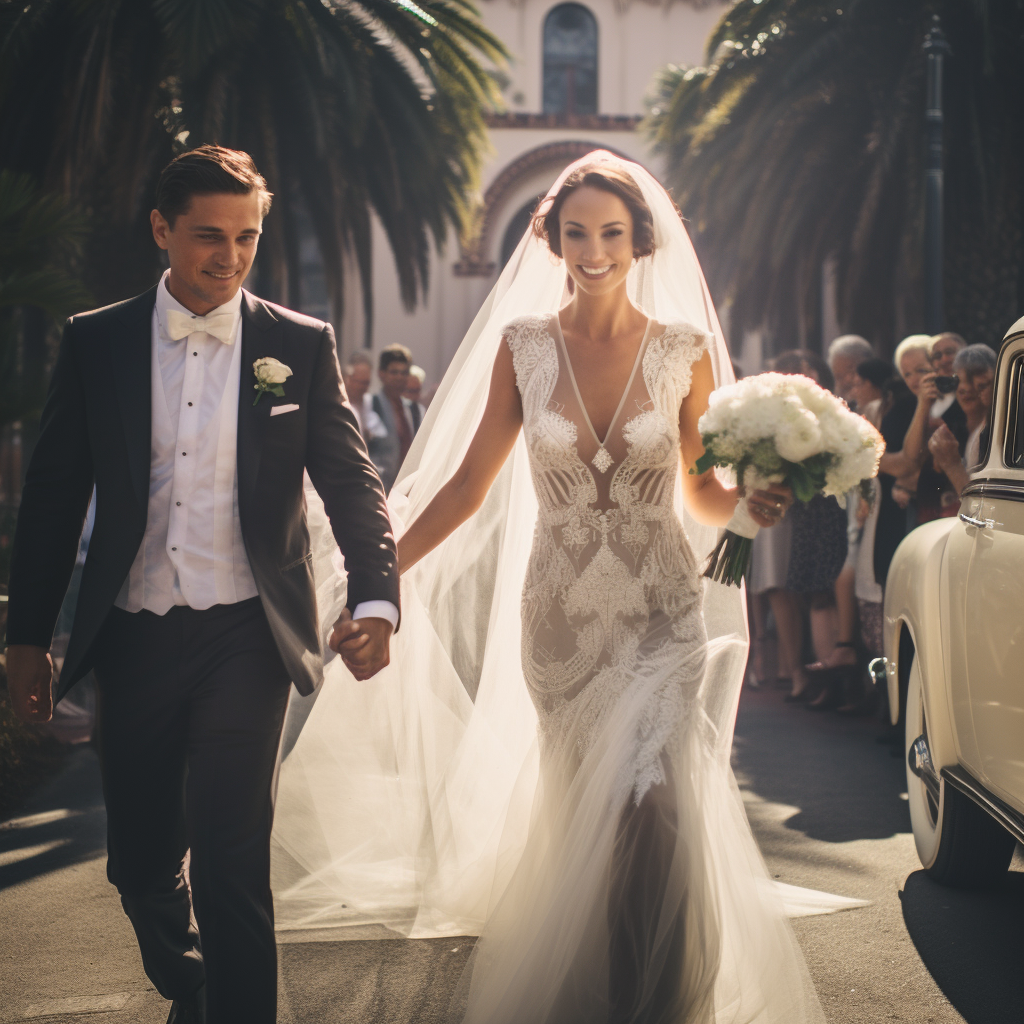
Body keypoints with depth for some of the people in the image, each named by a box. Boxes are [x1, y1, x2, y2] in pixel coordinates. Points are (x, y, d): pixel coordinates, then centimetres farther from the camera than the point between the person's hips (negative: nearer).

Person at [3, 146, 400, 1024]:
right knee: (141, 863, 14)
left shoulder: (301, 346, 1)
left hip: (245, 636, -2)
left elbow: (351, 481, -1)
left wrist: (375, 597, -18)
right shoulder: (96, 343, 4)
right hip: (133, 639, 3)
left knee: (231, 866, -9)